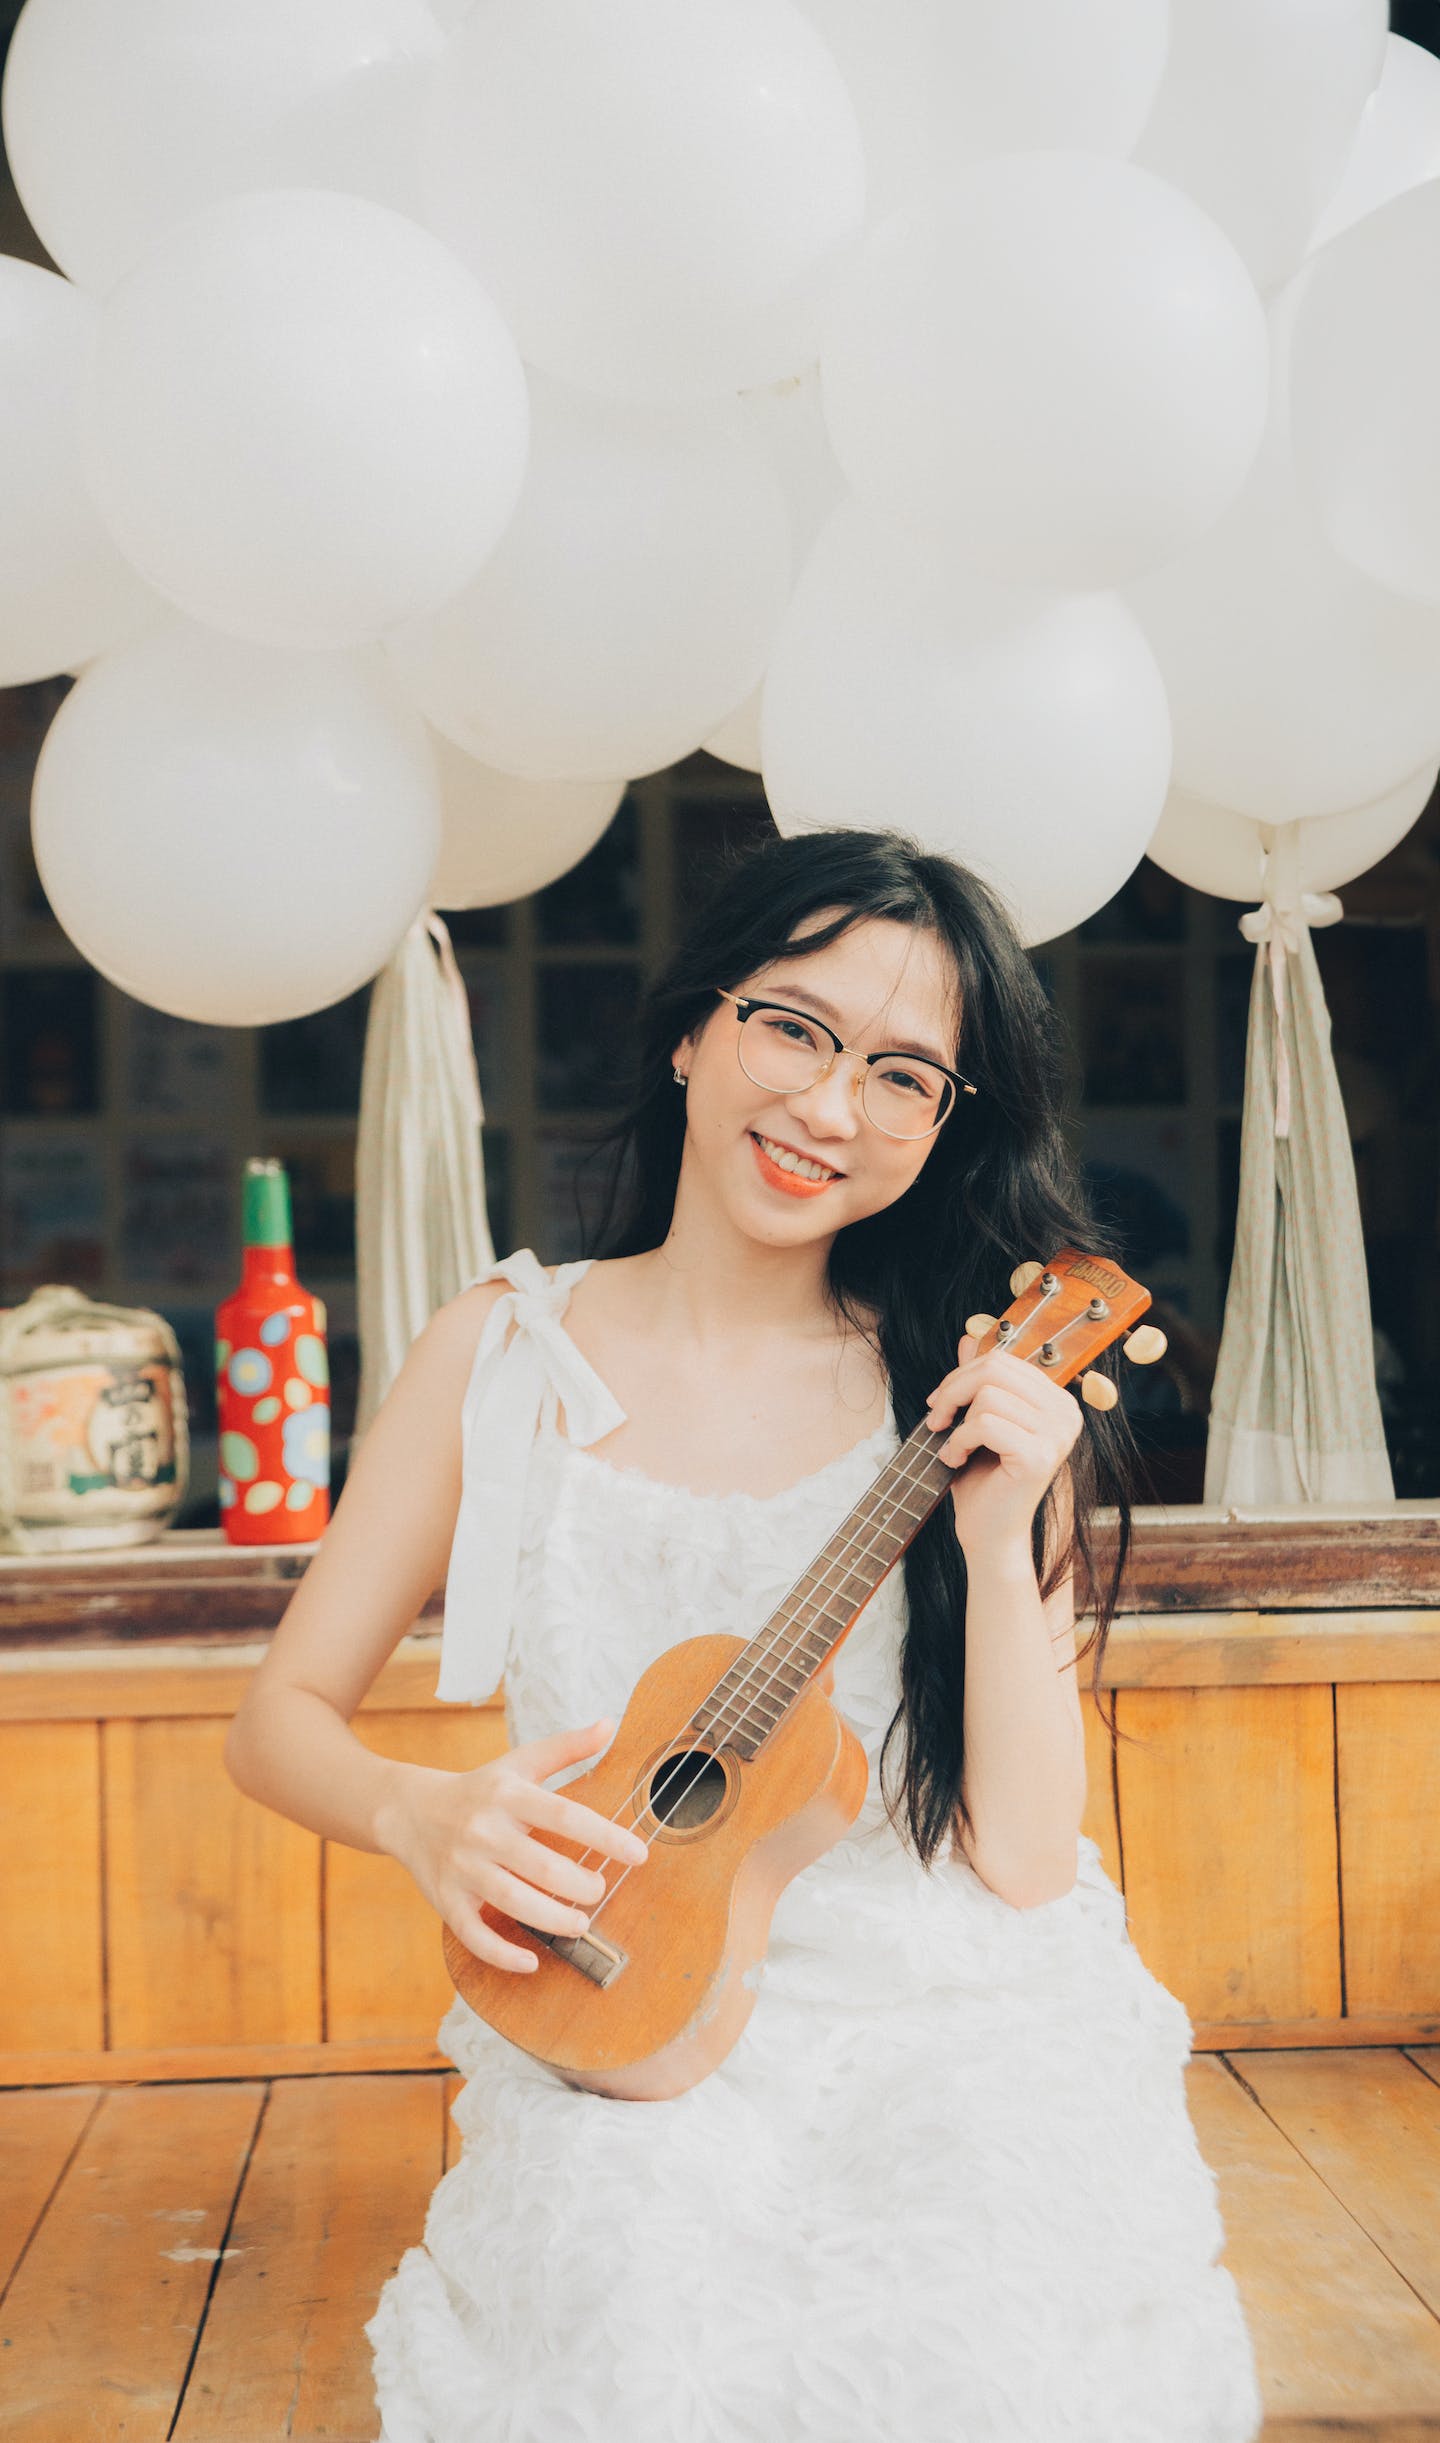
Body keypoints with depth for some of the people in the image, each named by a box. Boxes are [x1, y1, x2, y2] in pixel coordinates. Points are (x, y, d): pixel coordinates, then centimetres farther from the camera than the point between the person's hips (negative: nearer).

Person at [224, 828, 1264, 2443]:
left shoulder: (976, 1396, -1)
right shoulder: (506, 1352, 2)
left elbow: (1022, 1857, -5)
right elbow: (283, 1719, 6)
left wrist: (1003, 1546, -17)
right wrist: (421, 1814, -14)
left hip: (957, 2035, 1)